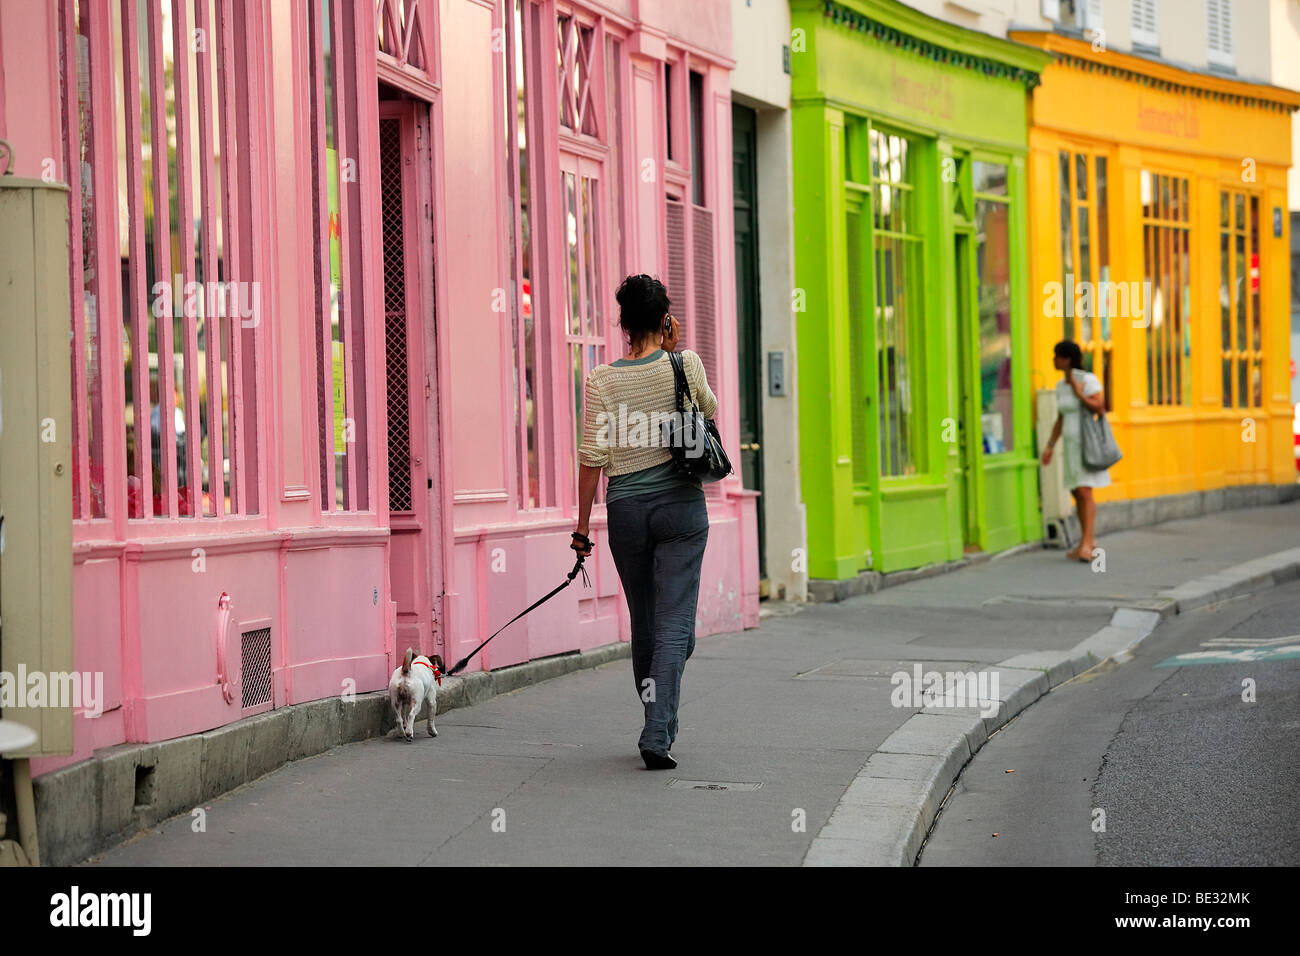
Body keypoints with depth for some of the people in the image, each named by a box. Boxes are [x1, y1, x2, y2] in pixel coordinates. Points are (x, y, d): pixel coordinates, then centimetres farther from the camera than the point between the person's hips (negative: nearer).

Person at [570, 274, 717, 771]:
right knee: (673, 623, -4)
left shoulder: (601, 380, -4)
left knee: (644, 624, 15)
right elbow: (709, 409, 16)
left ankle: (661, 726, 26)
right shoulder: (684, 365, -5)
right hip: (681, 505, -2)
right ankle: (657, 734, -17)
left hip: (626, 508, 2)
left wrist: (582, 526, 3)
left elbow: (593, 458, -4)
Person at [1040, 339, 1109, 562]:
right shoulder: (1061, 385, 12)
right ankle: (1089, 541, 15)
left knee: (1084, 491, -15)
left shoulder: (1088, 380, -11)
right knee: (1077, 493, 8)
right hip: (1072, 445, 8)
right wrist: (1050, 446, 11)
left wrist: (1080, 394, -24)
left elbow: (1100, 408, -17)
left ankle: (1086, 543, -18)